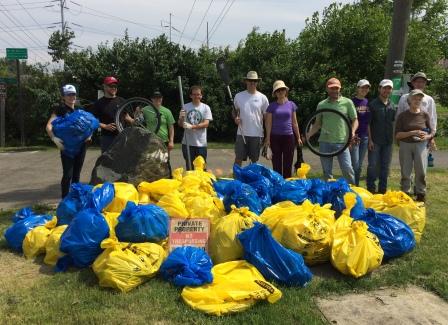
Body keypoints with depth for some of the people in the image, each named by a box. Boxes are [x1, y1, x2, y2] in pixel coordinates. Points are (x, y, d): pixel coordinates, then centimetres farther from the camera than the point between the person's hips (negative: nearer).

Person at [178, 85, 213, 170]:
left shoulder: (206, 107, 1)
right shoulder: (185, 107, 4)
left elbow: (206, 124, -9)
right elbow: (180, 124, 5)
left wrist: (192, 126, -22)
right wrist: (181, 118, -18)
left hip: (201, 143, -1)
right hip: (187, 142, 2)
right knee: (189, 166, 10)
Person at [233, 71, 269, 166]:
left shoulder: (262, 98, 1)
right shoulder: (238, 96, 4)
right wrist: (235, 118, -8)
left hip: (257, 134, 0)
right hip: (241, 133, 1)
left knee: (254, 160, 8)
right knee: (238, 158, 1)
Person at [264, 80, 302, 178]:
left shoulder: (291, 105, 6)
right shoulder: (272, 106, 1)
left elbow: (294, 122, 10)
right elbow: (268, 123, 0)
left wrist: (298, 137, 9)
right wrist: (268, 138, -6)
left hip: (289, 136, 1)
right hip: (275, 137, -1)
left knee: (288, 163, 4)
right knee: (277, 163, 3)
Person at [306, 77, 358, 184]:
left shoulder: (347, 102, 4)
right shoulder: (321, 105, 10)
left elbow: (355, 120, 6)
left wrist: (352, 131, -14)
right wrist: (309, 134, -2)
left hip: (341, 141, -2)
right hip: (324, 142, 3)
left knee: (347, 169, -5)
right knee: (327, 171, 9)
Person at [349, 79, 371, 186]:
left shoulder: (368, 103, 11)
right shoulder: (352, 102, -6)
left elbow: (369, 122, 16)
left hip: (365, 137, 5)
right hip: (354, 136, -5)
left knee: (360, 165, 10)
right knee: (355, 164, -8)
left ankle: (356, 186, 18)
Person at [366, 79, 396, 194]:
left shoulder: (392, 106, 9)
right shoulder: (373, 104, -4)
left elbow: (395, 122, 16)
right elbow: (368, 124, -6)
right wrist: (370, 139, -11)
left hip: (388, 141, 4)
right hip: (375, 141, -4)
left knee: (385, 167, 10)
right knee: (373, 165, -2)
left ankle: (382, 190, 19)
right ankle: (371, 189, 8)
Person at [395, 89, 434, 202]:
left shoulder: (425, 115, 2)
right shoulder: (402, 115, -1)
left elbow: (432, 132, 8)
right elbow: (397, 135, -6)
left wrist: (426, 137, -15)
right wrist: (412, 133, -19)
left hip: (421, 145, 0)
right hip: (405, 145, 0)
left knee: (421, 172, -3)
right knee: (406, 172, 5)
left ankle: (421, 195, 12)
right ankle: (405, 194, 19)